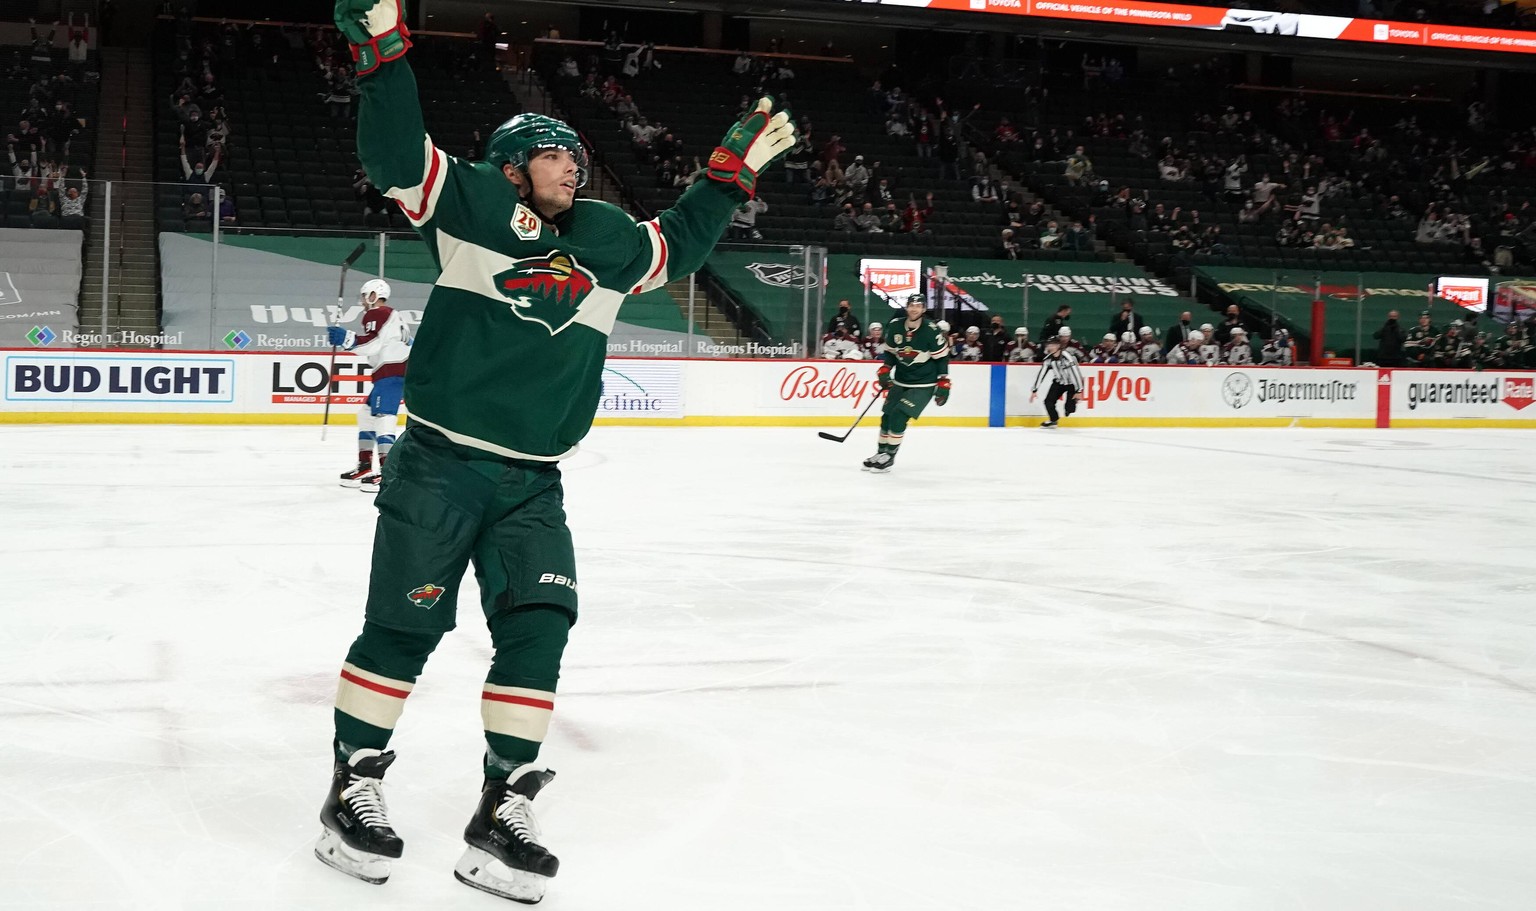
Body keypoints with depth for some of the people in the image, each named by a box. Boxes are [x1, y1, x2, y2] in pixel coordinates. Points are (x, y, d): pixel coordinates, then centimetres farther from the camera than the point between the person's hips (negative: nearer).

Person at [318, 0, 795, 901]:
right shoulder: (472, 205, 0)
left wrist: (733, 173, 29)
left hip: (531, 485, 5)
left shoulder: (608, 242, 15)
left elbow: (678, 245, 31)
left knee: (537, 631, -3)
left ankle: (502, 811, 6)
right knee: (404, 627, 0)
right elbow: (398, 153, -12)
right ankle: (353, 788, 16)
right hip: (438, 465, -5)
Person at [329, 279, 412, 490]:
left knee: (382, 417, -18)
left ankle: (388, 471, -27)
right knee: (367, 414, 15)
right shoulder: (392, 315, 27)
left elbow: (372, 343, -18)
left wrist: (345, 338, -19)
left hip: (391, 373, -11)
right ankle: (365, 467, 17)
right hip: (397, 371, 11)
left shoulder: (377, 314, -5)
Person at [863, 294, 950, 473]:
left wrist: (943, 384, -11)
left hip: (923, 385, -6)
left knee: (899, 416, -15)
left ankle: (889, 456, -1)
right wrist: (884, 370, -3)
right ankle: (881, 452, 27)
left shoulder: (932, 330, -17)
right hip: (900, 382, 6)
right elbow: (889, 351, 10)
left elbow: (942, 357, -11)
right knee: (887, 416, 8)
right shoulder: (895, 326, -4)